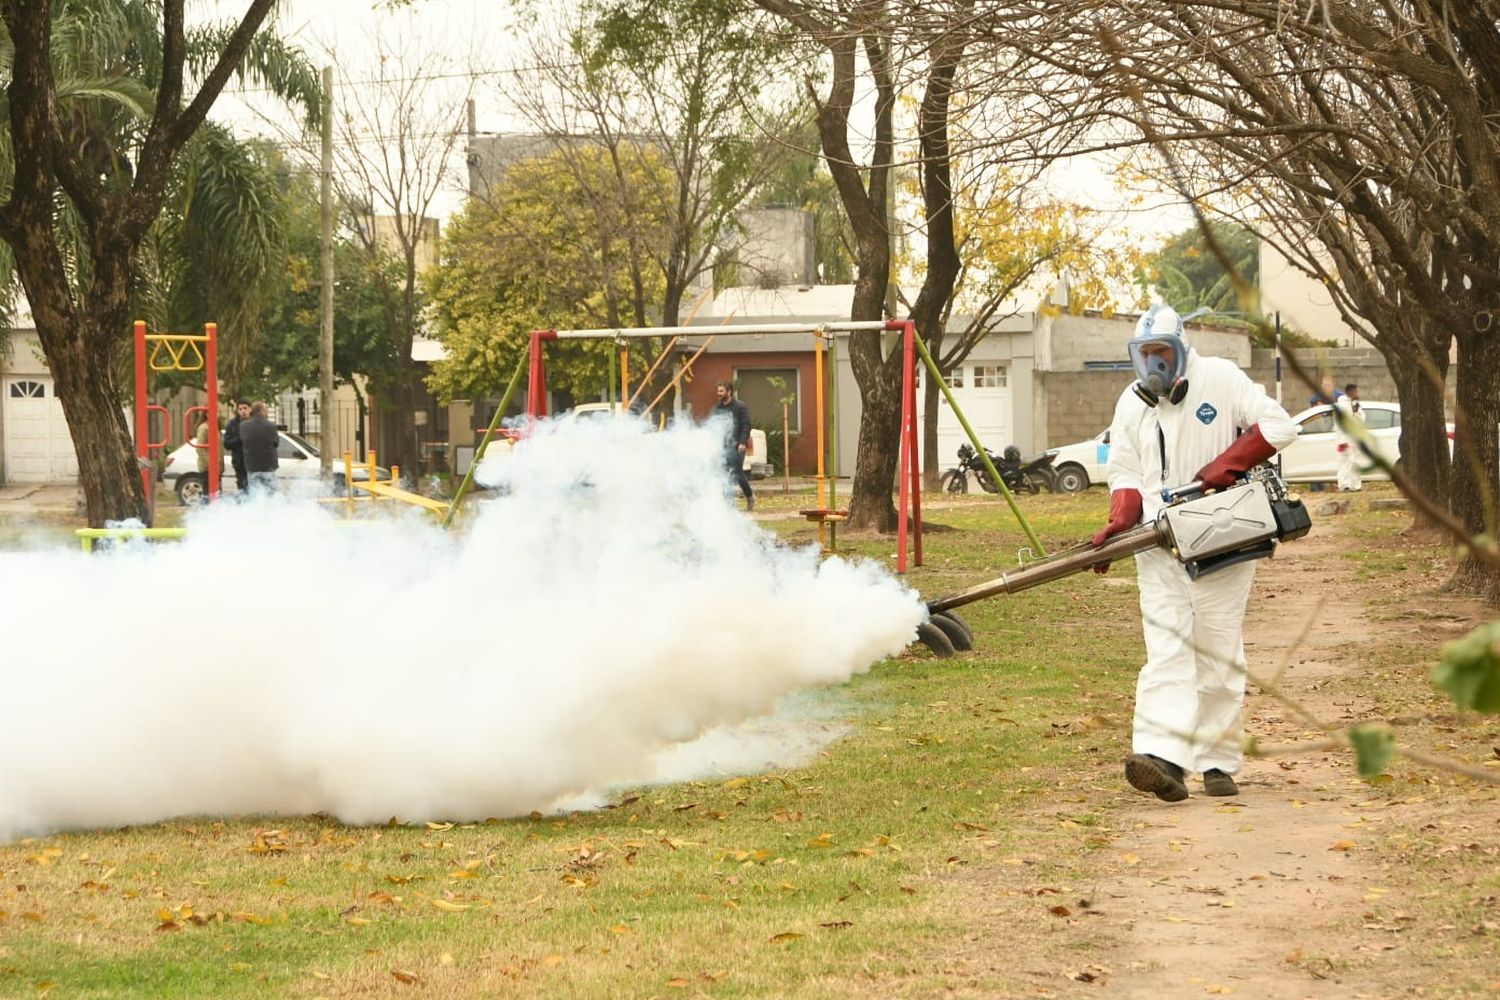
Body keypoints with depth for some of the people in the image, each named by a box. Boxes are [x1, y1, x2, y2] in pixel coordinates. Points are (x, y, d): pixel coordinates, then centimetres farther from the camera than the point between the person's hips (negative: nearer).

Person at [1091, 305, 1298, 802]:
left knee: (1218, 651, 3)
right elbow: (1125, 475, 12)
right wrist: (1118, 523, -8)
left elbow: (1278, 426, -8)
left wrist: (1225, 466, -18)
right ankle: (1162, 756, -24)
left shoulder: (1220, 379, -4)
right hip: (1160, 548, 2)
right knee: (1166, 649, -11)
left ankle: (1219, 763, 9)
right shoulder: (1132, 404, 10)